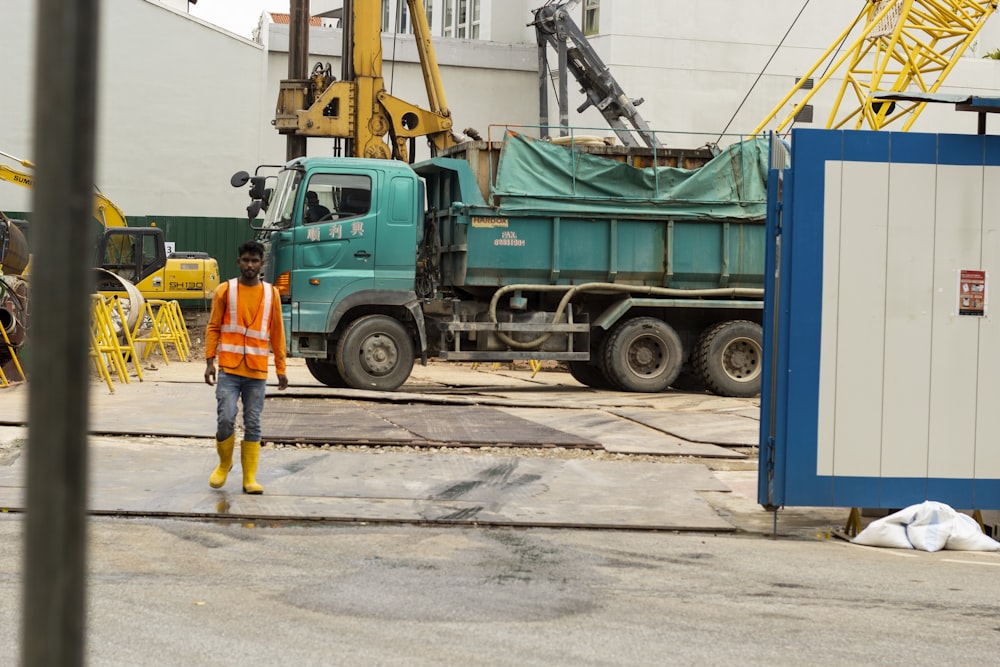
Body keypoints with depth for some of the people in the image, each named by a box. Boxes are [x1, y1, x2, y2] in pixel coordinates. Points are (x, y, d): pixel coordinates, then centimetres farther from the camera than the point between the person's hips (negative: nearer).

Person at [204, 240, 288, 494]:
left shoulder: (271, 294, 7)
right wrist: (209, 362, -3)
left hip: (257, 371, 2)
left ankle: (250, 478, 8)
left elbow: (277, 332, 11)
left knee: (253, 425, 2)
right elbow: (213, 327, 5)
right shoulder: (225, 291, 3)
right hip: (229, 368, -1)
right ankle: (224, 464, 14)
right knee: (225, 419, -12)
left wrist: (281, 369, 9)